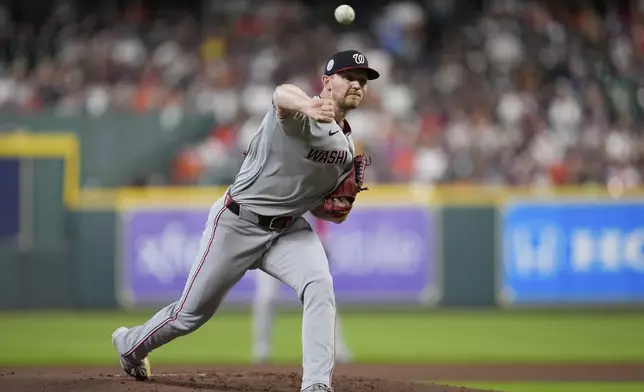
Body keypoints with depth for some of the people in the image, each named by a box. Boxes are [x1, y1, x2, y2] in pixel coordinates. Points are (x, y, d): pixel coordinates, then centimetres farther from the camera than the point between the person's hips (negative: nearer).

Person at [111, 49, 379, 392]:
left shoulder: (346, 147, 5)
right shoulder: (300, 114, -19)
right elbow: (283, 94, -46)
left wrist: (341, 205, -10)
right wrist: (307, 108, -71)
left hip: (290, 230, 6)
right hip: (238, 223, -6)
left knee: (319, 287, -24)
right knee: (191, 314, 7)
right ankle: (131, 344, 36)